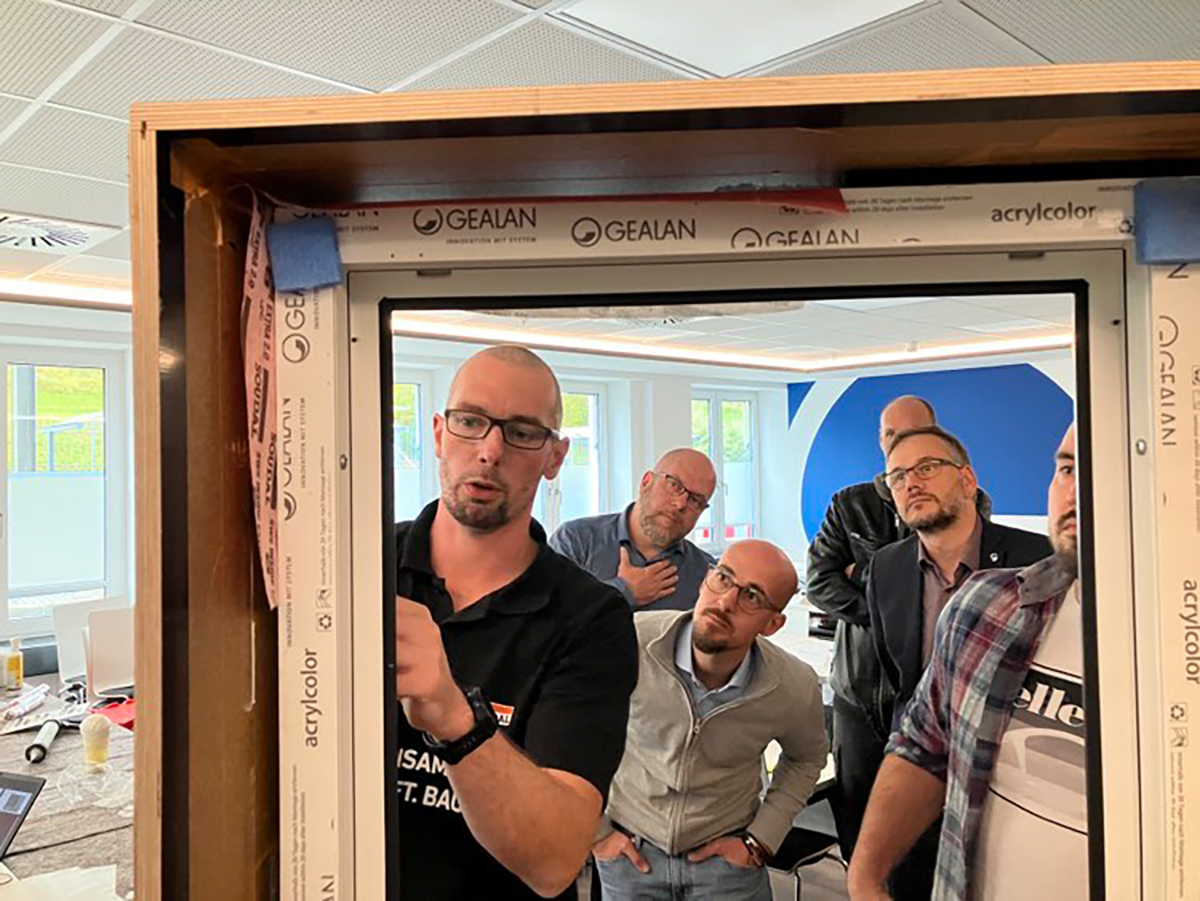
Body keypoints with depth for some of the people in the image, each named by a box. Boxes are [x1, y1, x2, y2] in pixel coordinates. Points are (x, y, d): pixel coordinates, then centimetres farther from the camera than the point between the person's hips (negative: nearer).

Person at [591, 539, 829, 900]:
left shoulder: (796, 688, -17)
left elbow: (806, 758, 7)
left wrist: (759, 841, 0)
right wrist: (595, 831, -4)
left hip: (726, 854, 0)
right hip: (630, 852, 0)